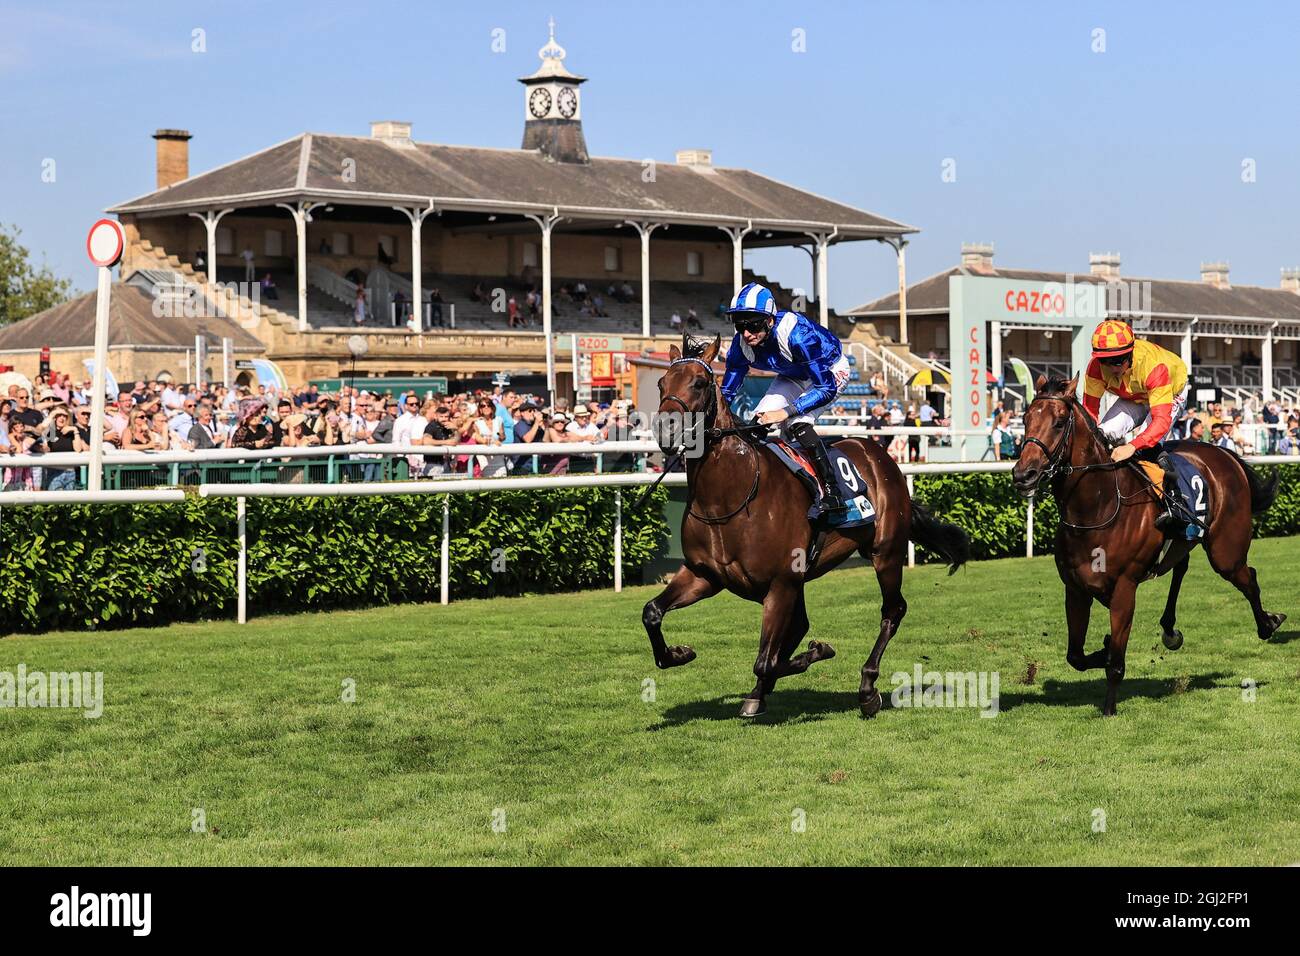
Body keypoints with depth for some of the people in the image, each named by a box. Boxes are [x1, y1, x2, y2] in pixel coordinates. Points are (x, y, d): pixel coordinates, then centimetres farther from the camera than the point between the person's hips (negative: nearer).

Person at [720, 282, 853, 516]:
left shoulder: (796, 334, -41)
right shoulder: (742, 344, -22)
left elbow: (827, 389, -38)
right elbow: (727, 392, -8)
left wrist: (785, 412, -43)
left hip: (831, 370, -7)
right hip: (794, 377, 7)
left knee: (797, 423, -28)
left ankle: (832, 492, -26)